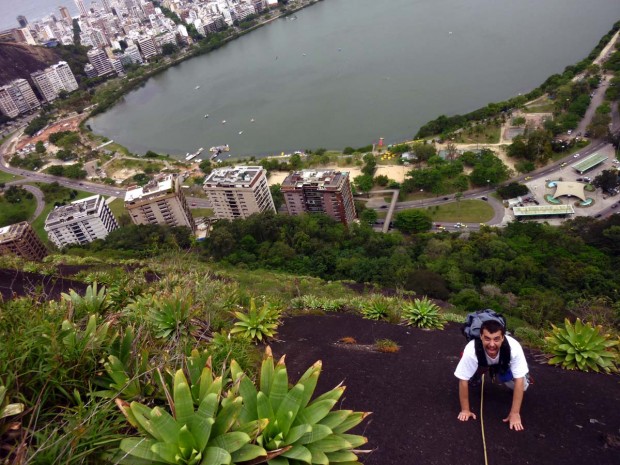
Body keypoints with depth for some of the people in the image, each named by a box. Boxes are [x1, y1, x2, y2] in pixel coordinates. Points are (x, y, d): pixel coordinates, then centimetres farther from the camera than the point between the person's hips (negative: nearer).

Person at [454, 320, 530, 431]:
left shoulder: (514, 348, -40)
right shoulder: (471, 350, -42)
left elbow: (519, 381, -33)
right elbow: (463, 381, -31)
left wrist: (515, 413, -32)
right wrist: (465, 410, -25)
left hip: (504, 364, 0)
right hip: (482, 363, 0)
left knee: (523, 385, -14)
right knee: (470, 377, -19)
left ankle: (497, 374, 15)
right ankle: (476, 376, 14)